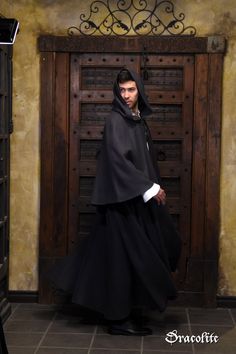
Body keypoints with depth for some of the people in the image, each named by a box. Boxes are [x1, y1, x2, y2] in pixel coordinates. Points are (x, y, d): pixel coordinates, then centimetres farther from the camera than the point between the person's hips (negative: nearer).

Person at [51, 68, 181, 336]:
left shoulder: (138, 120, 14)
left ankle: (130, 312, 21)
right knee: (123, 256, -4)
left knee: (137, 254, 12)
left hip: (138, 198, 9)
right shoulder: (116, 121, -12)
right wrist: (149, 188, -21)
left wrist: (155, 187, 13)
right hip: (123, 200, -9)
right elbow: (118, 160, -21)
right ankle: (119, 319, 4)